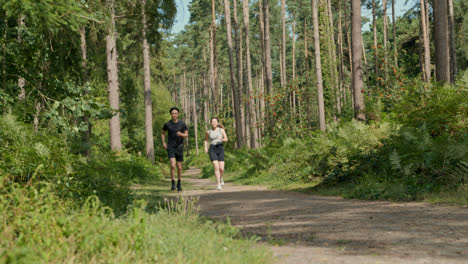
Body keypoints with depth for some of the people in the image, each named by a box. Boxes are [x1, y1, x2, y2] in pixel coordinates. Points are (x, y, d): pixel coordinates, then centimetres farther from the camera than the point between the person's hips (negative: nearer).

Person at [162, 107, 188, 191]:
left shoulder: (182, 123, -5)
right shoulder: (167, 124, -3)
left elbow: (186, 134, 0)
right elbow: (163, 133, 15)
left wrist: (181, 134, -24)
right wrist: (163, 143, 0)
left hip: (179, 147, 1)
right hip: (170, 148, -1)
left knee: (179, 167, 6)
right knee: (172, 165, -19)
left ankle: (179, 184, 27)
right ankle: (173, 183, -2)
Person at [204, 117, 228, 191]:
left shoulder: (221, 130, 4)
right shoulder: (209, 131, 7)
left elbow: (226, 139, -1)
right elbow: (206, 140, 24)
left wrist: (221, 139, -23)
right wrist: (206, 147, 7)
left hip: (220, 149, 0)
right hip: (212, 149, 0)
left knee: (221, 168, -5)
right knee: (216, 167, -17)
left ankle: (220, 178, 31)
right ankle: (219, 185, -13)